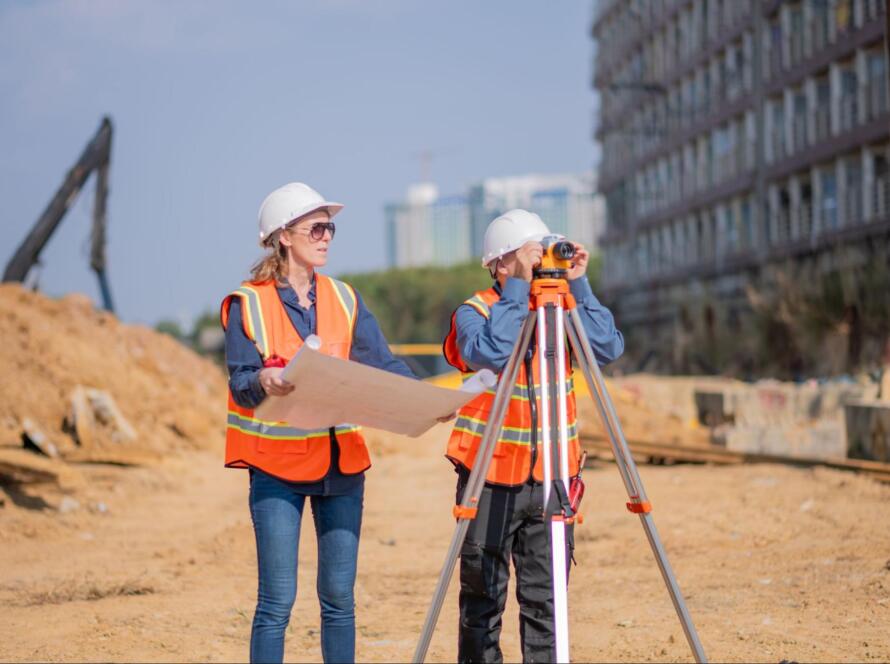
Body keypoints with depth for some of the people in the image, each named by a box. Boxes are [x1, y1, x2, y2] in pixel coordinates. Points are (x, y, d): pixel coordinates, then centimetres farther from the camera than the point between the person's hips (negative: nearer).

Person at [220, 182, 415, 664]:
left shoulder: (343, 299, 9)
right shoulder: (248, 304, -3)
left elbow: (383, 364, 4)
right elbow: (239, 380, -9)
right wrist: (263, 382, -32)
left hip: (342, 464, 4)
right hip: (278, 466, -4)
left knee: (339, 597, 7)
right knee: (277, 601, -5)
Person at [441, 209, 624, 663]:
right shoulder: (475, 312, -4)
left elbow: (609, 348, -6)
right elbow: (491, 353, -24)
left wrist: (579, 286, -9)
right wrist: (518, 287, -21)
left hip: (551, 476, 3)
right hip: (491, 477, -3)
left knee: (545, 596, 4)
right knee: (484, 597, 1)